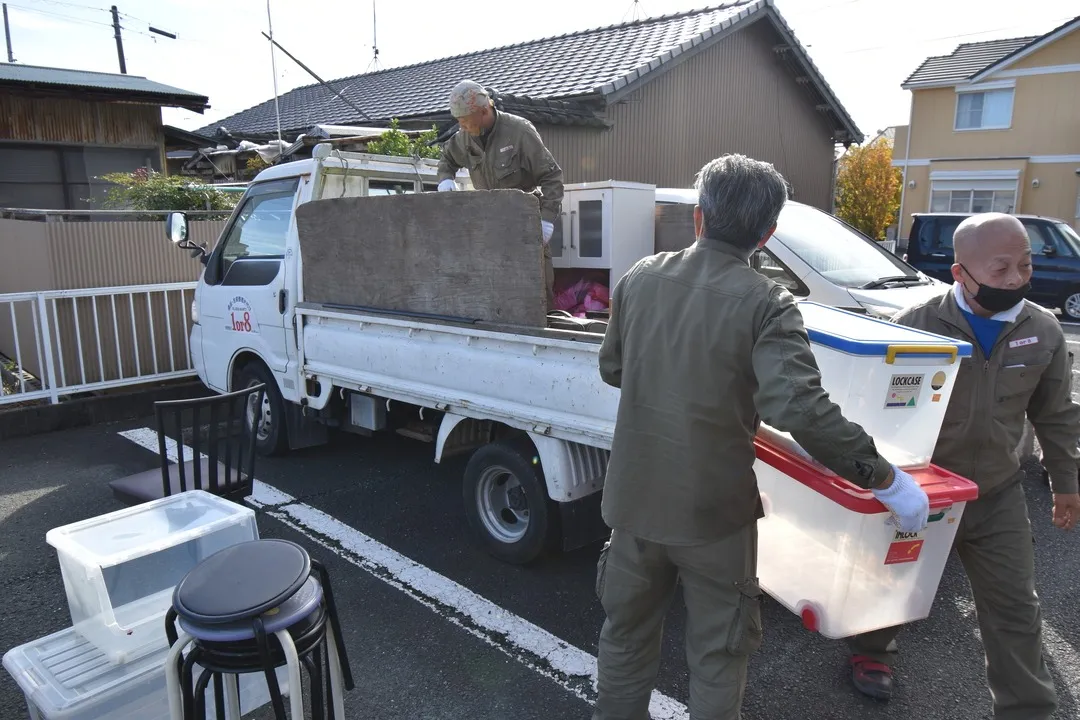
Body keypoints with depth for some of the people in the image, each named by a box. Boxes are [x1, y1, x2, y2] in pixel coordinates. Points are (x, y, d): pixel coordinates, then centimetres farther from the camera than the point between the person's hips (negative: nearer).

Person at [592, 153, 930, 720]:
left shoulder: (640, 278, -4)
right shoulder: (765, 304, -17)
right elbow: (801, 409, -28)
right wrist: (887, 481, -18)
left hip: (634, 499, 4)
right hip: (713, 512, -4)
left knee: (626, 634, 24)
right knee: (717, 656, 17)